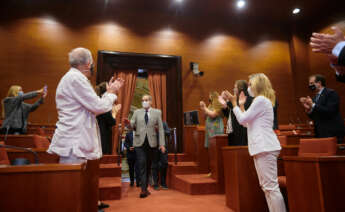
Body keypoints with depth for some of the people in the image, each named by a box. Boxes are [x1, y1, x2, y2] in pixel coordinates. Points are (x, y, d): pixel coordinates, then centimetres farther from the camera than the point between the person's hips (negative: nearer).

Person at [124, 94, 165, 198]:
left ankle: (145, 187, 21)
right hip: (140, 142, 0)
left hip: (152, 142, 1)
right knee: (142, 165, -7)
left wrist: (162, 144, -4)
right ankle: (143, 189, -3)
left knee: (148, 165, 9)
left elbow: (161, 129, 3)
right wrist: (128, 124, -20)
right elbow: (132, 126, 4)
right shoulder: (137, 112, 10)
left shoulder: (157, 112, 7)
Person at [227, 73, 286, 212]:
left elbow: (242, 119, -11)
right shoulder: (263, 101, 23)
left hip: (265, 148, -11)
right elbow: (247, 123, 24)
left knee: (271, 187, -9)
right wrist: (241, 105, 21)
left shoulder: (260, 100, -9)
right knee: (266, 187, 13)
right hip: (261, 148, 11)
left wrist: (234, 104, 0)